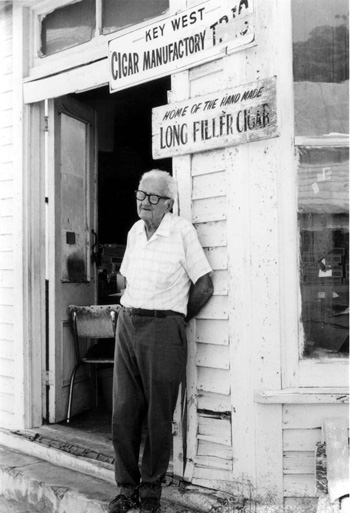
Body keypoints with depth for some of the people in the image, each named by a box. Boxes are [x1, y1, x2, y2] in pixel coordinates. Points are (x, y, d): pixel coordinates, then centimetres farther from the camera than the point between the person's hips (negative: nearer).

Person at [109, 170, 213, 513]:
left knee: (159, 415, 2)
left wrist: (174, 321, 3)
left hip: (163, 328, -5)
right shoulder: (134, 232, 12)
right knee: (123, 412, 5)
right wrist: (130, 313, 15)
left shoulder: (182, 231, -7)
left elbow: (204, 286, -5)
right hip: (127, 324, 6)